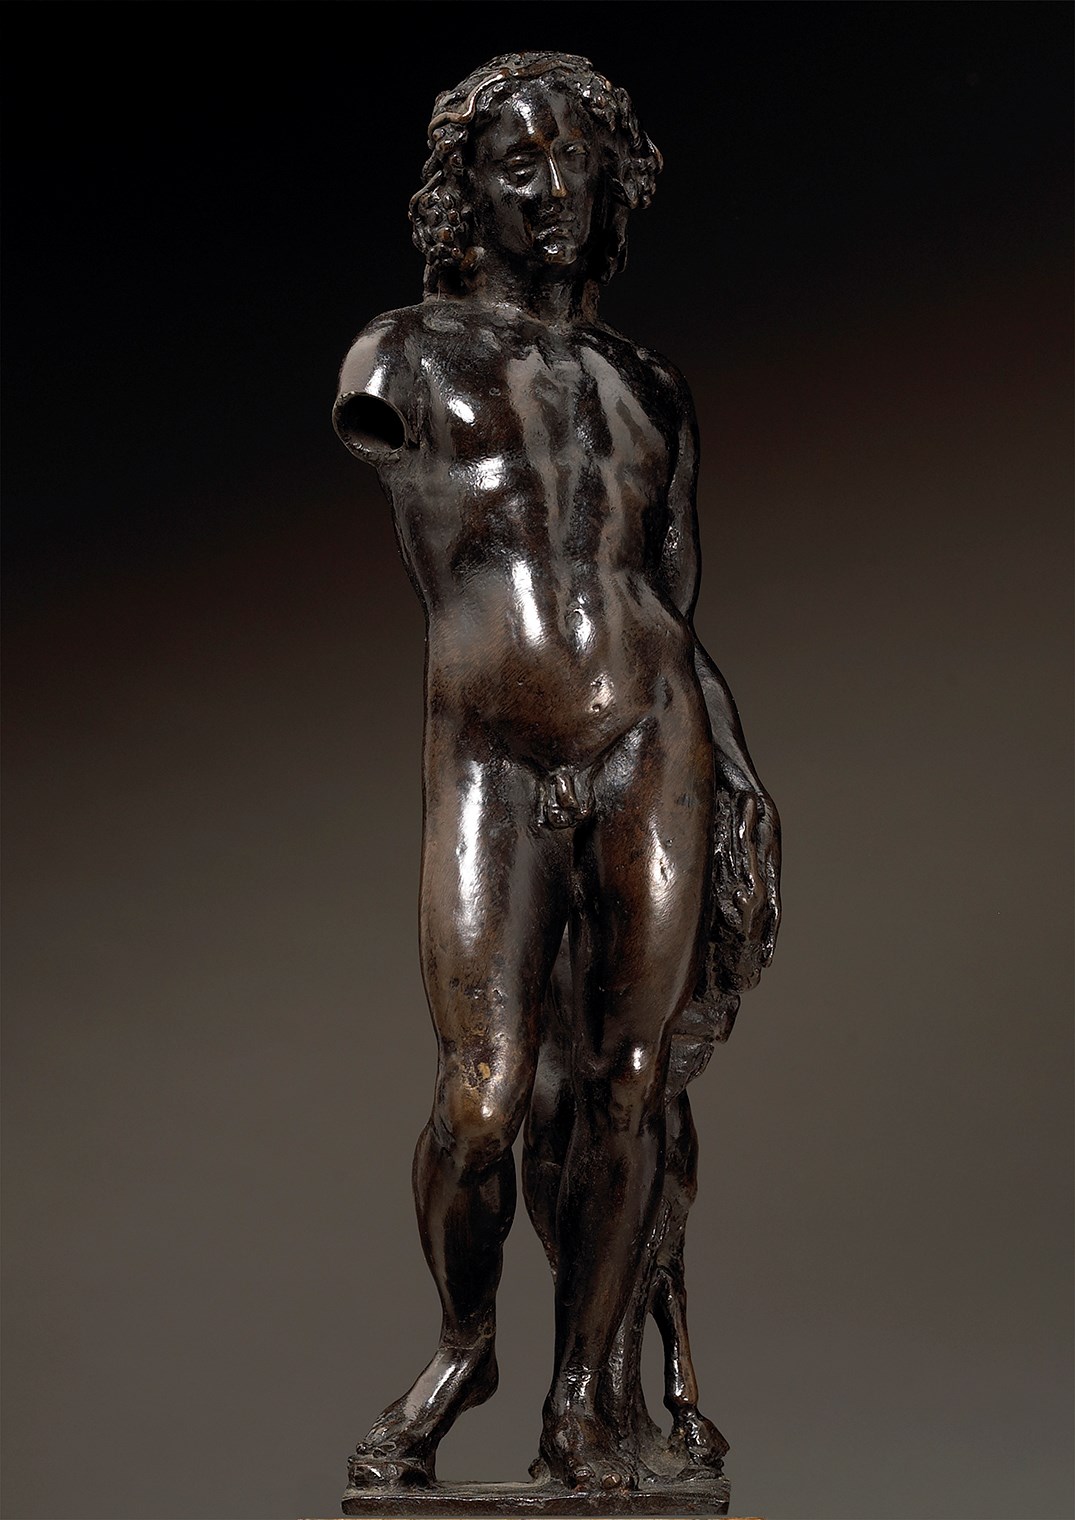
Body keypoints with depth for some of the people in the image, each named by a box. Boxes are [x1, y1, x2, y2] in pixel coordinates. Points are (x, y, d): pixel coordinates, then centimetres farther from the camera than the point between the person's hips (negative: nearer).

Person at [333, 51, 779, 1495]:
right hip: (491, 764, -3)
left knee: (628, 1080, 0)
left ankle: (580, 1395, 13)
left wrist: (743, 775, 10)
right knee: (484, 1094, -10)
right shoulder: (407, 359, 8)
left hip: (654, 745, 3)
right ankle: (461, 1349, 16)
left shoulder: (650, 388, 18)